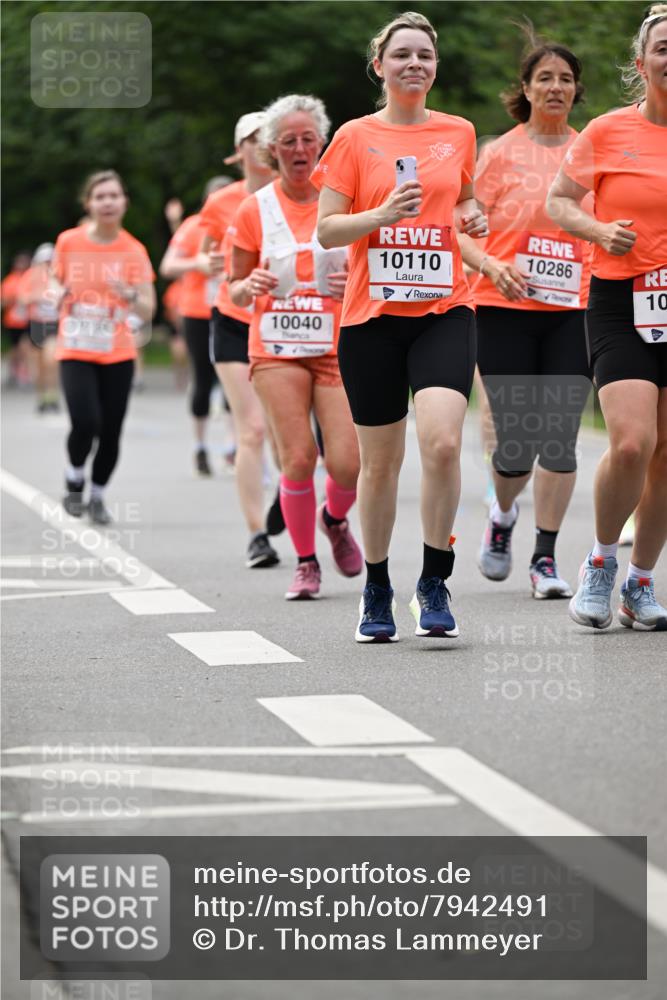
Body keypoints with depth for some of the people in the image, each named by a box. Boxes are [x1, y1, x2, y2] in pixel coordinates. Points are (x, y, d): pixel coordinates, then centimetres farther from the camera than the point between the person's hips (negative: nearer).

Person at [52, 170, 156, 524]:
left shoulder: (134, 251, -3)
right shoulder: (68, 242, -2)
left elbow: (147, 311, -5)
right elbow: (56, 280, 13)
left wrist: (129, 296, -26)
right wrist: (59, 293, -10)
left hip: (118, 354, 1)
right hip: (75, 351, -1)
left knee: (110, 432, 0)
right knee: (85, 423, -18)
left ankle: (98, 495, 24)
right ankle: (74, 478, 11)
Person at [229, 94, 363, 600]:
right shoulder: (255, 208, 3)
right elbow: (236, 290, 10)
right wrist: (250, 286, -12)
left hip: (338, 346, 0)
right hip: (277, 348, 0)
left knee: (347, 463, -10)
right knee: (298, 457, -11)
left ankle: (335, 519, 25)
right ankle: (306, 562, 9)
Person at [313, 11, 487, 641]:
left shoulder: (458, 133, 9)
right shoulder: (356, 137, 2)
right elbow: (326, 231, 0)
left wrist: (472, 217, 5)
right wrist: (383, 214, -17)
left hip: (444, 311, 1)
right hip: (372, 315, -1)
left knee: (443, 442, -19)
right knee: (380, 461, 5)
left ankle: (434, 583, -4)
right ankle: (376, 590, 22)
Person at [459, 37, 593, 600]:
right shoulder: (500, 152, 2)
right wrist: (492, 265, -17)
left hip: (572, 310, 2)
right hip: (506, 309, -2)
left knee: (560, 438, -5)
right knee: (517, 441, -4)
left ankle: (546, 558, 6)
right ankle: (503, 515, 29)